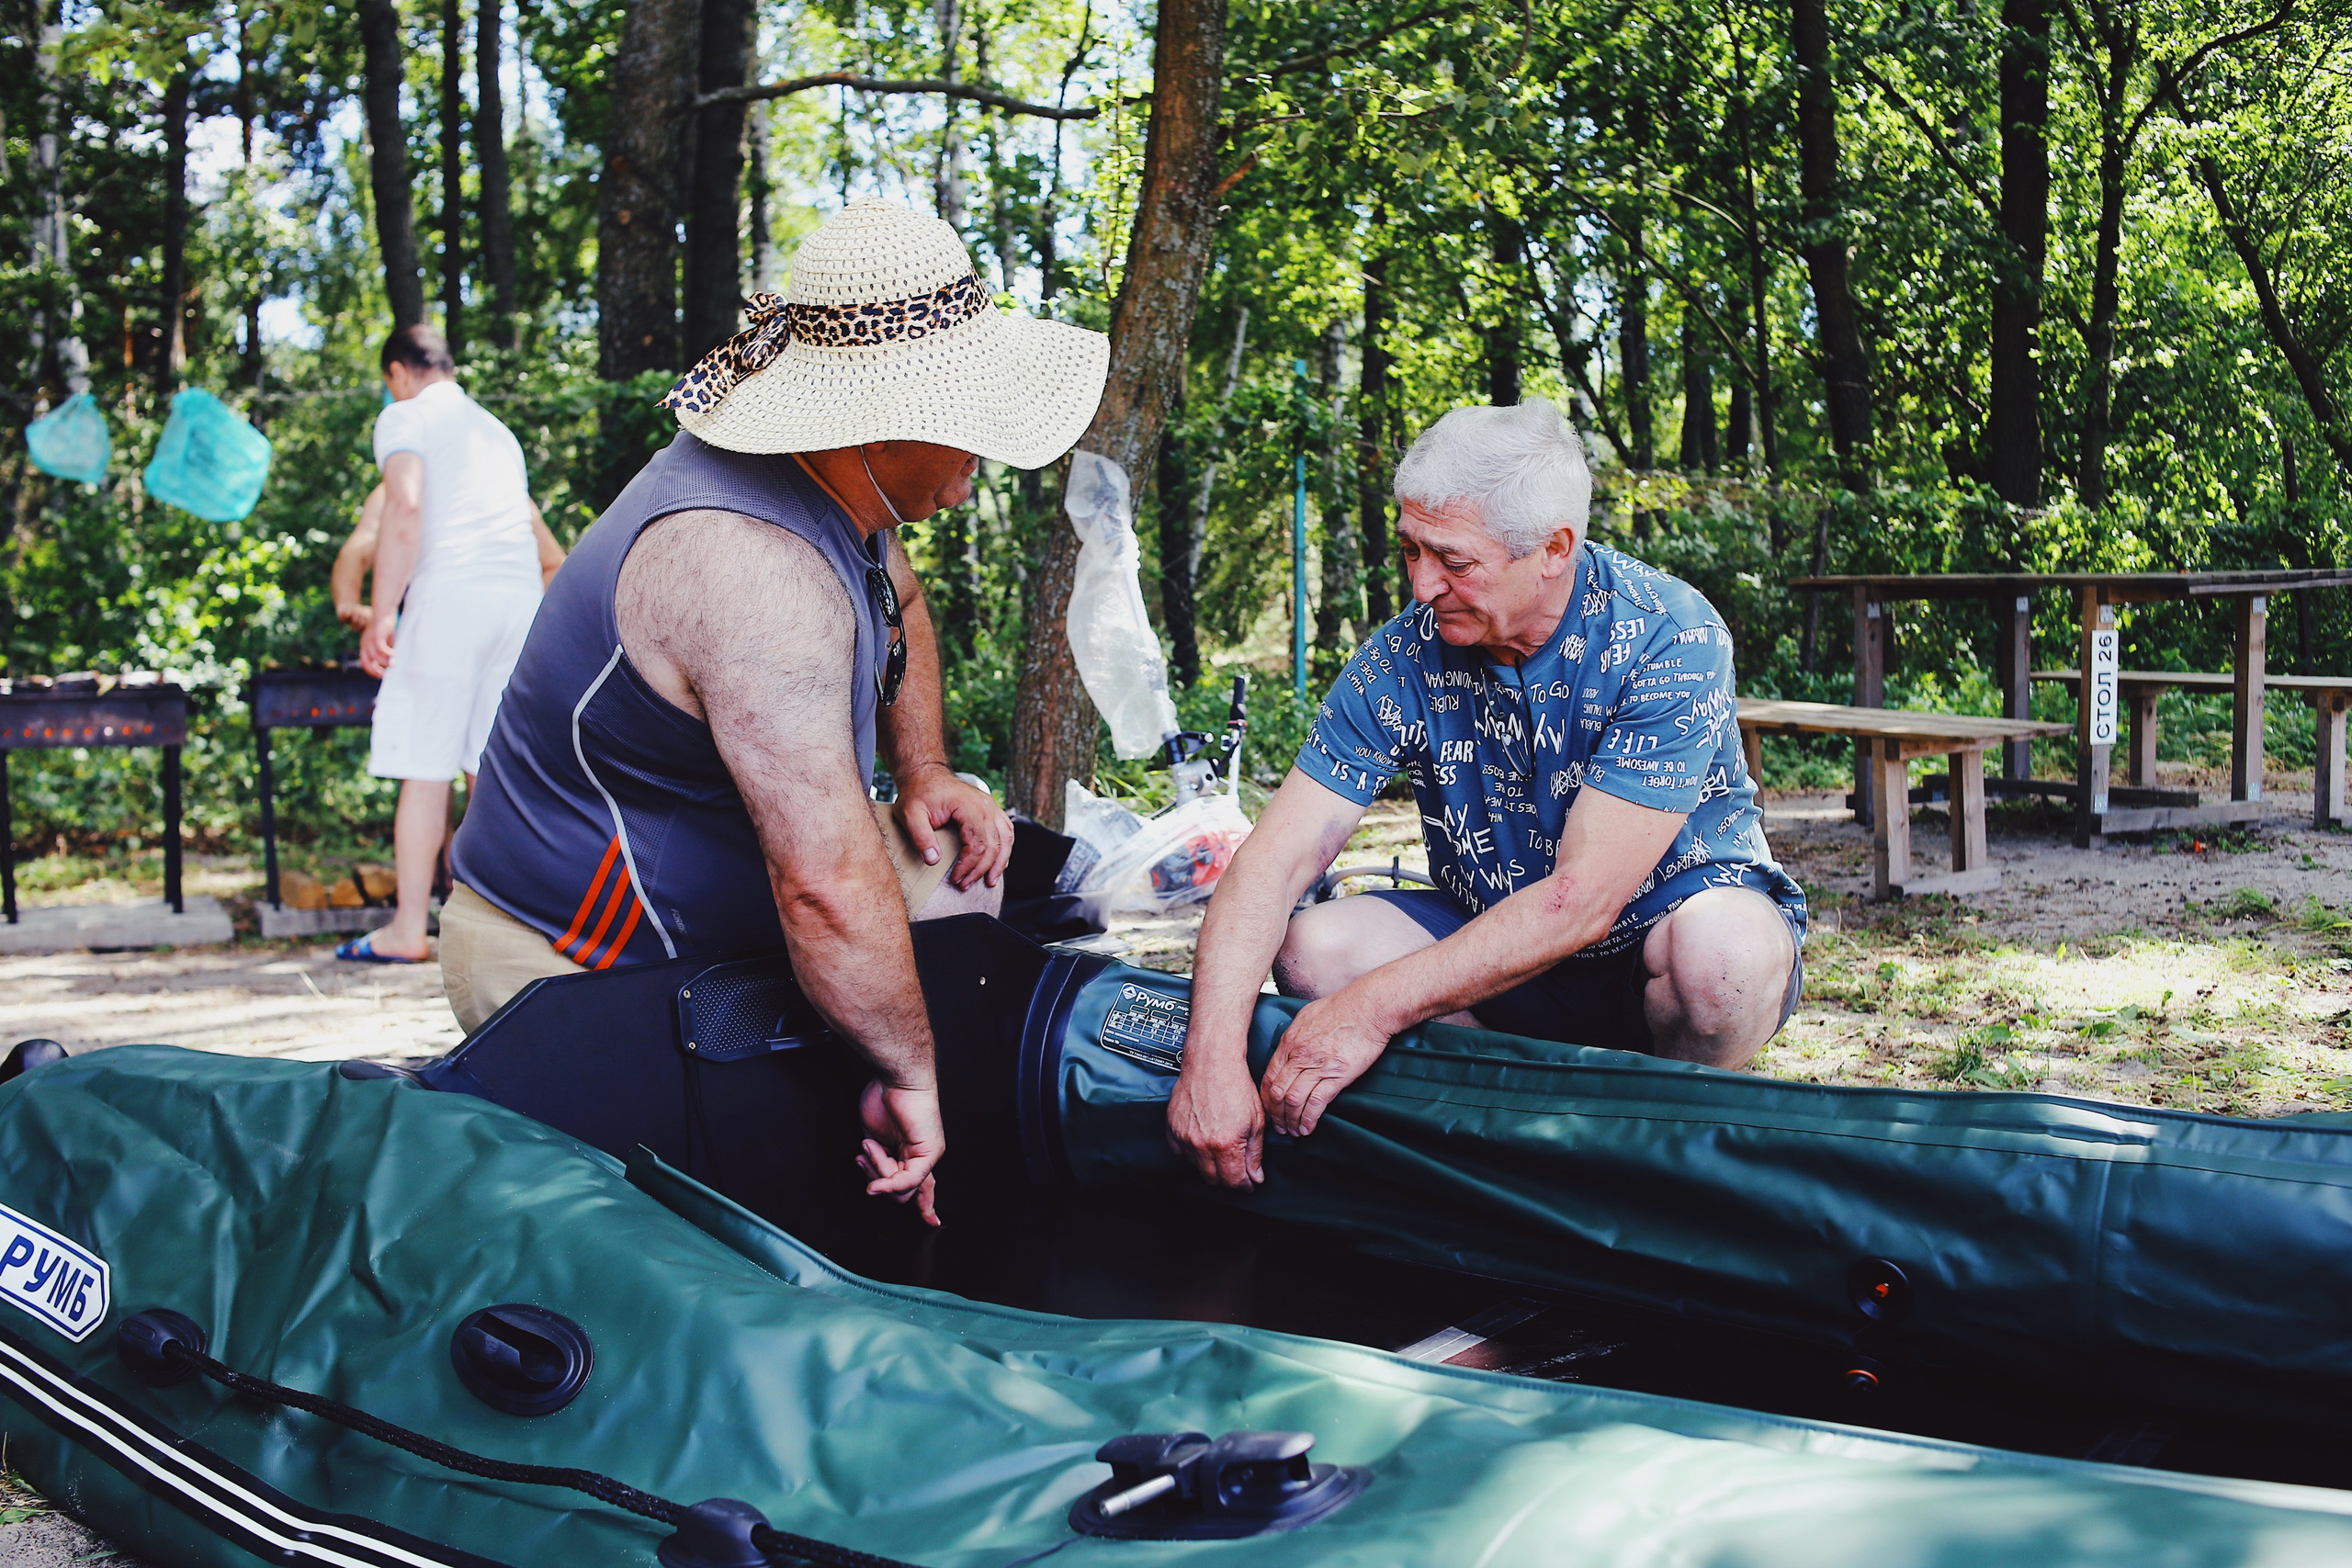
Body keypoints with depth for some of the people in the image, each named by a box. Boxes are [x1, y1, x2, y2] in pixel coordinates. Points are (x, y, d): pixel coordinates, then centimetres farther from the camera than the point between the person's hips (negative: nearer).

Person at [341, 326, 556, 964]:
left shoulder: (404, 417, 5)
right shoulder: (496, 429, 27)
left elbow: (405, 504, -12)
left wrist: (381, 614, -15)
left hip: (451, 596, -6)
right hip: (523, 599, 6)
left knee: (425, 768, -2)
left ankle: (408, 929, 0)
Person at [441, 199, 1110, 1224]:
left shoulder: (829, 472, -2)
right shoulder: (752, 568, -33)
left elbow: (898, 602, 23)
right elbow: (827, 887, -38)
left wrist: (925, 772, 9)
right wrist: (906, 1073, -29)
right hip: (576, 975, -10)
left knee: (966, 866, 10)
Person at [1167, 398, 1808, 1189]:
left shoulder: (1667, 637, -24)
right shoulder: (1403, 657, -12)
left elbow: (1583, 900, -29)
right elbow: (1277, 857, -18)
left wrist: (1379, 1006, -33)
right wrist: (1211, 1055, -33)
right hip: (1494, 941, 4)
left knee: (1721, 945, -38)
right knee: (1314, 947, -21)